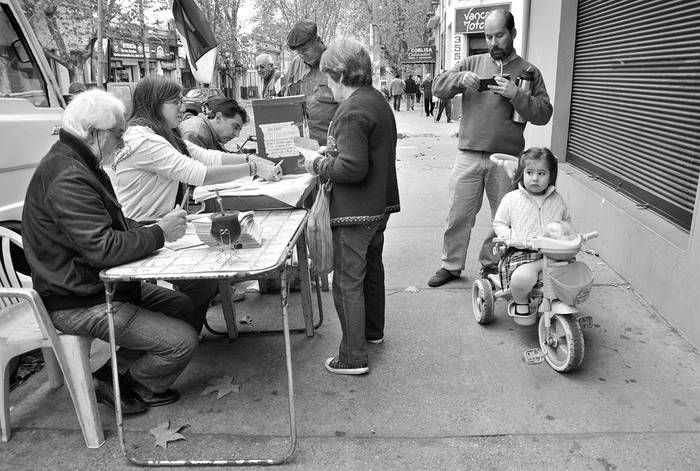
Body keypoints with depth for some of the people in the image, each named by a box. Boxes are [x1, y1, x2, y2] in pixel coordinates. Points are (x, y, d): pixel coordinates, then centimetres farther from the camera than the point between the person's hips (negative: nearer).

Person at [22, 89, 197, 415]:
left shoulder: (78, 164, 10)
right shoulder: (67, 179, -25)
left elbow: (113, 226, 14)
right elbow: (103, 248, -31)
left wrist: (155, 229, -2)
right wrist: (159, 233, -19)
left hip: (100, 283, 11)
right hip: (78, 303, -11)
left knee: (180, 305, 12)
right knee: (182, 341, -15)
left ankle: (116, 371, 15)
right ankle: (117, 385, 11)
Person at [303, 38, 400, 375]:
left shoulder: (352, 111, -21)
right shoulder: (377, 100, 10)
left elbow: (352, 167, -27)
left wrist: (318, 165, -12)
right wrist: (327, 159, 11)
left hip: (355, 211, -10)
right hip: (379, 204, 10)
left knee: (347, 280, -1)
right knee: (371, 268, 23)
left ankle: (353, 357, 9)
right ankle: (372, 330, 42)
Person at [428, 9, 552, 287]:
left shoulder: (528, 71, 6)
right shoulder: (471, 63, 11)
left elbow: (544, 113, -1)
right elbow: (438, 88, 5)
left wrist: (515, 95, -15)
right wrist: (460, 79, -14)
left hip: (507, 160, 0)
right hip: (469, 156, 1)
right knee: (458, 215, 5)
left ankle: (492, 264, 26)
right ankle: (451, 265, 20)